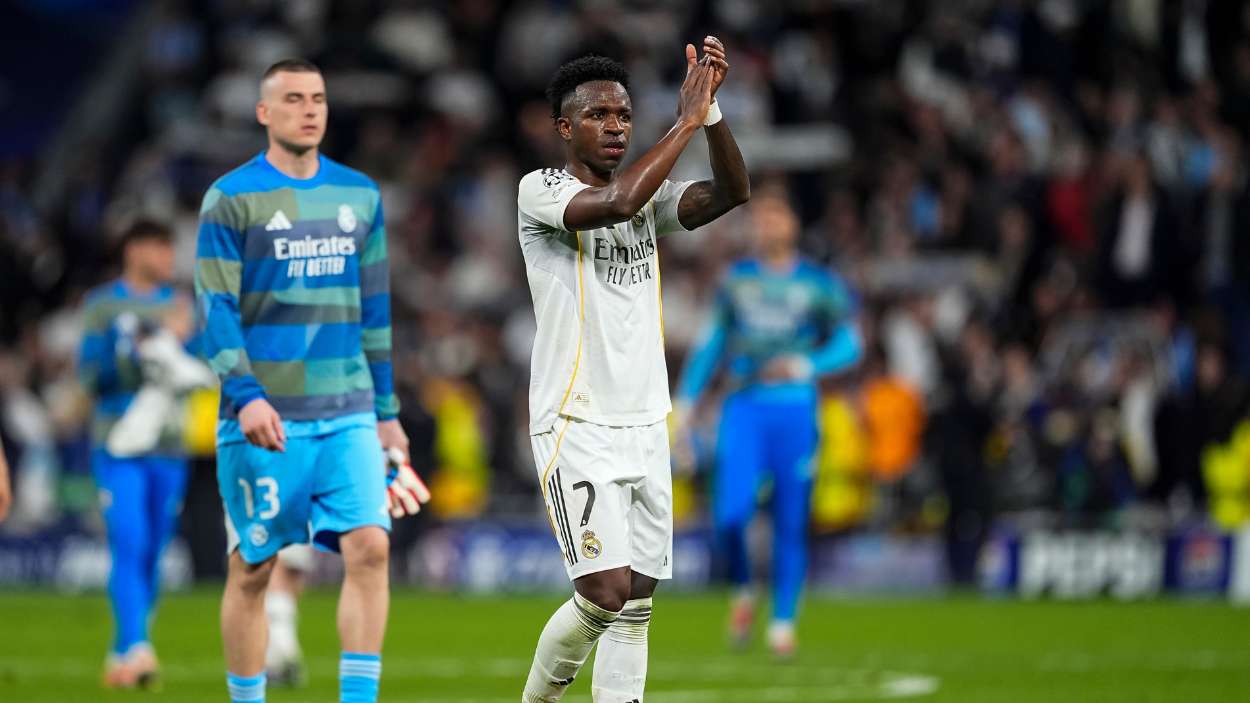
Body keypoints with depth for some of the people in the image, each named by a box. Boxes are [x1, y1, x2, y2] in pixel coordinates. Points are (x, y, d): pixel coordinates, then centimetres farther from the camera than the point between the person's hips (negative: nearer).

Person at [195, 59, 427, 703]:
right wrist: (245, 396, -20)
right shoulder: (231, 197, -2)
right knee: (253, 568, 2)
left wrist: (387, 412, 17)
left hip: (348, 416, 3)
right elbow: (216, 306, -7)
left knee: (368, 547, -12)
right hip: (265, 419, -3)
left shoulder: (359, 195, 12)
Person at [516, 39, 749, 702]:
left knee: (636, 605, 3)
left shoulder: (650, 195, 13)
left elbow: (731, 193, -3)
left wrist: (710, 110, -15)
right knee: (605, 591, -15)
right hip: (576, 425, -6)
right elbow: (616, 202, -25)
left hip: (647, 425, 6)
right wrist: (686, 121, -21)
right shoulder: (541, 190, -5)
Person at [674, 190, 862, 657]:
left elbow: (849, 344, 2)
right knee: (730, 515, -14)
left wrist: (806, 365, -16)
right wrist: (685, 401, 11)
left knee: (791, 524, -1)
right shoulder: (735, 281, 12)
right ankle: (743, 591, 13)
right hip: (744, 408, 1)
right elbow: (712, 343, 17)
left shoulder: (819, 284, 4)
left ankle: (783, 622, 9)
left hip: (795, 409, -1)